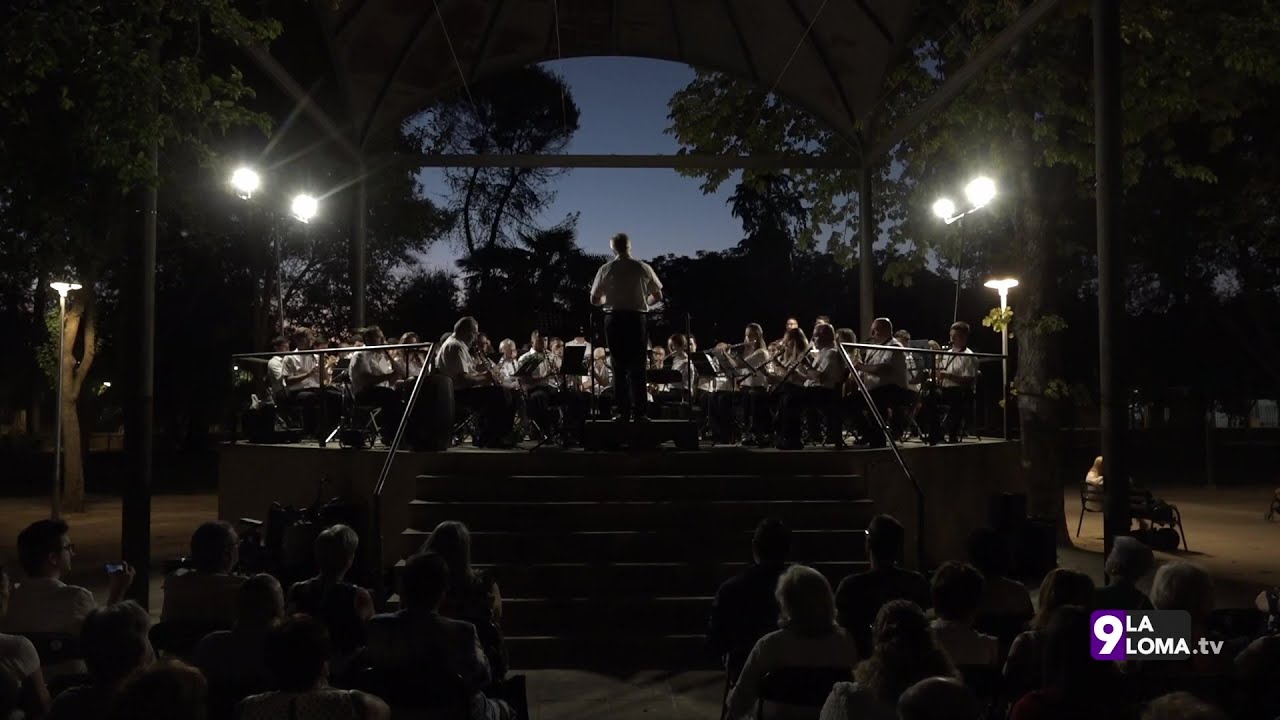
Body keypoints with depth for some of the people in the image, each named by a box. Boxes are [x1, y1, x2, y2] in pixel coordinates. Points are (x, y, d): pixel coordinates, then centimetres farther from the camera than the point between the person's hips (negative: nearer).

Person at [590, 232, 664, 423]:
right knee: (637, 367, 4)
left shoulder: (605, 269, -1)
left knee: (619, 366, 5)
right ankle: (639, 412, 0)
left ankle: (623, 412, 3)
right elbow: (658, 296, 5)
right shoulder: (643, 268, -1)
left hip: (614, 319, 0)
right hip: (637, 319, 0)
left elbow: (594, 300, 2)